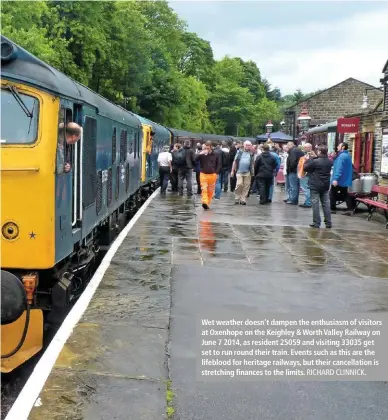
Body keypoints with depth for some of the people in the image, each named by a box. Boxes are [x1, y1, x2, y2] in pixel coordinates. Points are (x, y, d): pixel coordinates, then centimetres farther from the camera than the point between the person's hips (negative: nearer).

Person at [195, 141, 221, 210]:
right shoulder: (202, 154, 2)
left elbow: (218, 165, 11)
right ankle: (204, 202, -24)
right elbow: (195, 159, -11)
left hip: (212, 175, 1)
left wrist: (216, 173, 0)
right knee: (204, 189, -14)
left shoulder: (215, 155, 4)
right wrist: (200, 154, -21)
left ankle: (208, 204, 18)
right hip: (203, 174, -1)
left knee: (210, 191, 7)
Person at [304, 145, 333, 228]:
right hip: (326, 185, 6)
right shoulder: (330, 162, 2)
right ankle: (328, 222, 12)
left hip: (315, 186, -6)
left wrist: (308, 159, 9)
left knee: (315, 204, 0)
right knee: (326, 203, 10)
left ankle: (316, 222, -1)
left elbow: (305, 167, -8)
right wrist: (312, 158, 16)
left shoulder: (315, 162, -18)